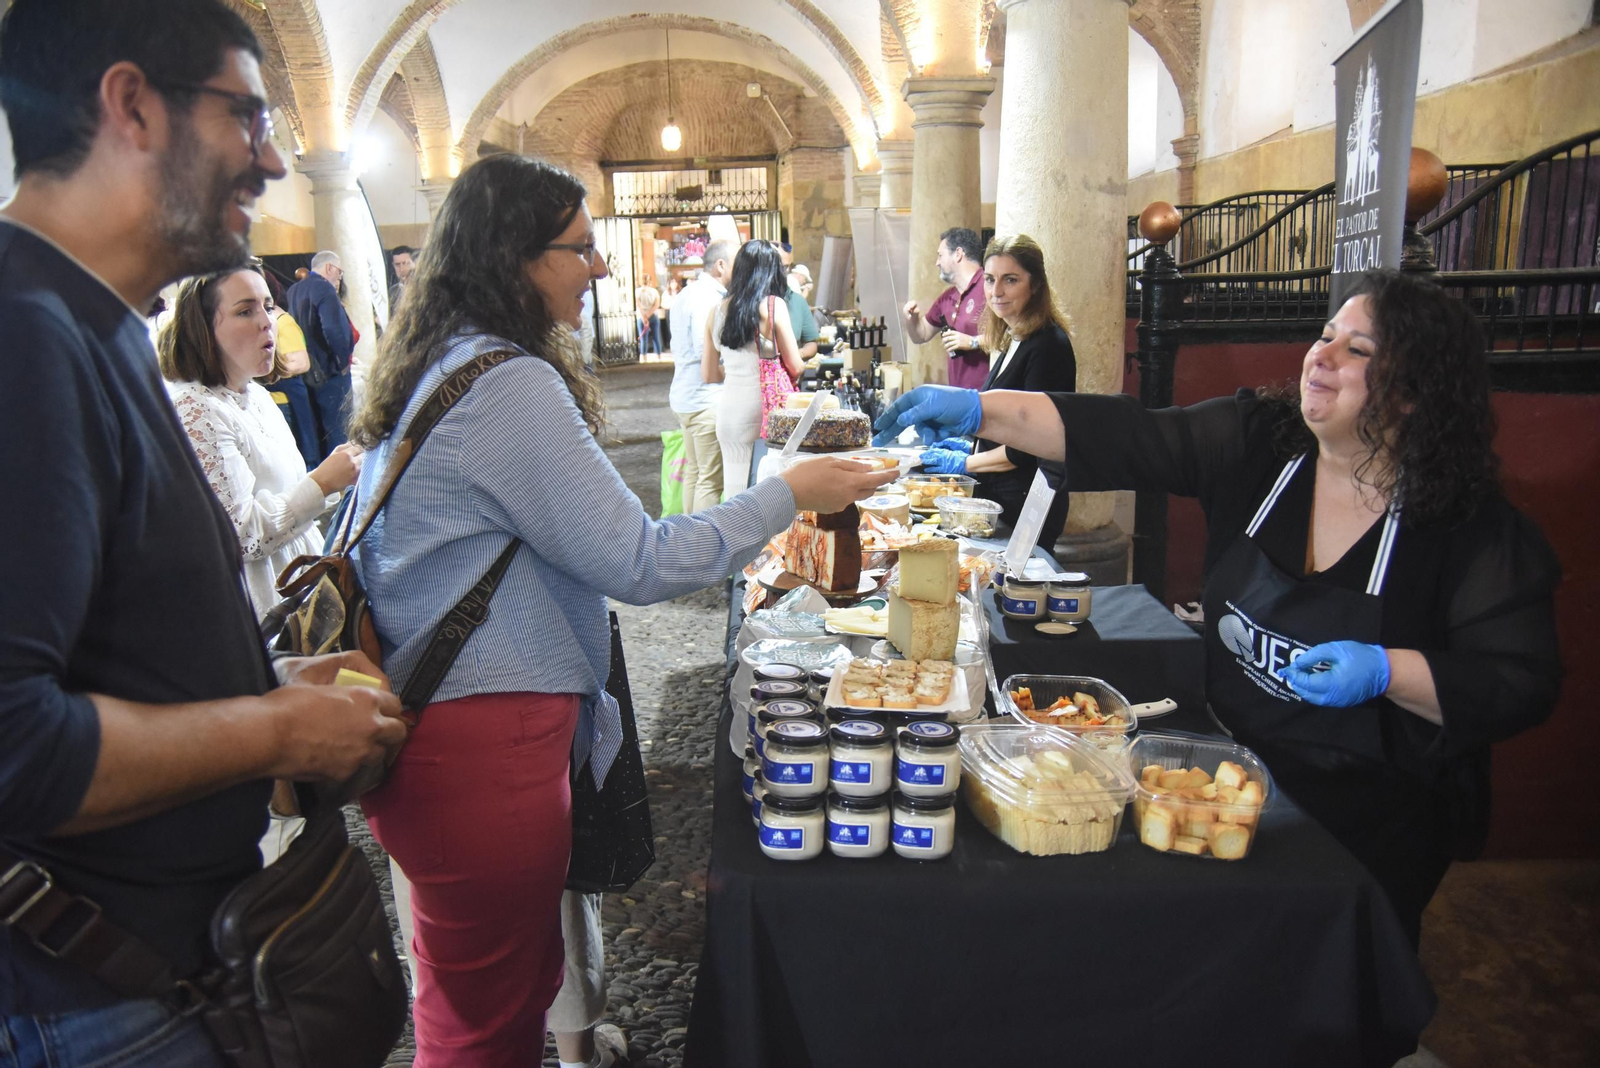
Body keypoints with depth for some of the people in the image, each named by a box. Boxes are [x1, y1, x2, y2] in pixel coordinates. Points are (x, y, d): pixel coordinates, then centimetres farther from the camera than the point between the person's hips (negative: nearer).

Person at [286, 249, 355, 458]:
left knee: (314, 430, 16)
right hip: (329, 370, -9)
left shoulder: (294, 290, 13)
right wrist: (343, 360, -16)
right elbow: (334, 329, -27)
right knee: (334, 430, -4)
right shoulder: (324, 289, -14)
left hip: (306, 372, 9)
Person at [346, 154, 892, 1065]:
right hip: (479, 745, -10)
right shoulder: (513, 385, -19)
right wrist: (790, 495, -9)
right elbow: (641, 564, -18)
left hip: (427, 722, 10)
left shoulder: (443, 367, 11)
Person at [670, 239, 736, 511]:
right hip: (706, 399, -11)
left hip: (684, 396, 11)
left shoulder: (687, 294, 17)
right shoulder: (708, 298, -16)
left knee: (694, 471, 16)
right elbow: (709, 354, -23)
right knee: (711, 479, -6)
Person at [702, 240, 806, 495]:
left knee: (735, 488, 7)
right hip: (769, 407, -4)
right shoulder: (773, 305, -5)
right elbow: (795, 367, -2)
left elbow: (708, 374, 14)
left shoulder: (717, 312, 7)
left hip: (729, 409, 5)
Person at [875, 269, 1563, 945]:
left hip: (1375, 811, -3)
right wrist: (980, 409, -25)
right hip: (1233, 759, 3)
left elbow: (1523, 687, -10)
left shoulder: (1473, 527, -11)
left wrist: (1384, 671, -26)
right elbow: (1128, 438, -15)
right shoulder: (1256, 442, -4)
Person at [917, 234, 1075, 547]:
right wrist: (972, 446, 10)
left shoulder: (1048, 345, -17)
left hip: (1027, 501, -9)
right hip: (1000, 494, 9)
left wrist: (965, 463, -11)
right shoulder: (1013, 340, 11)